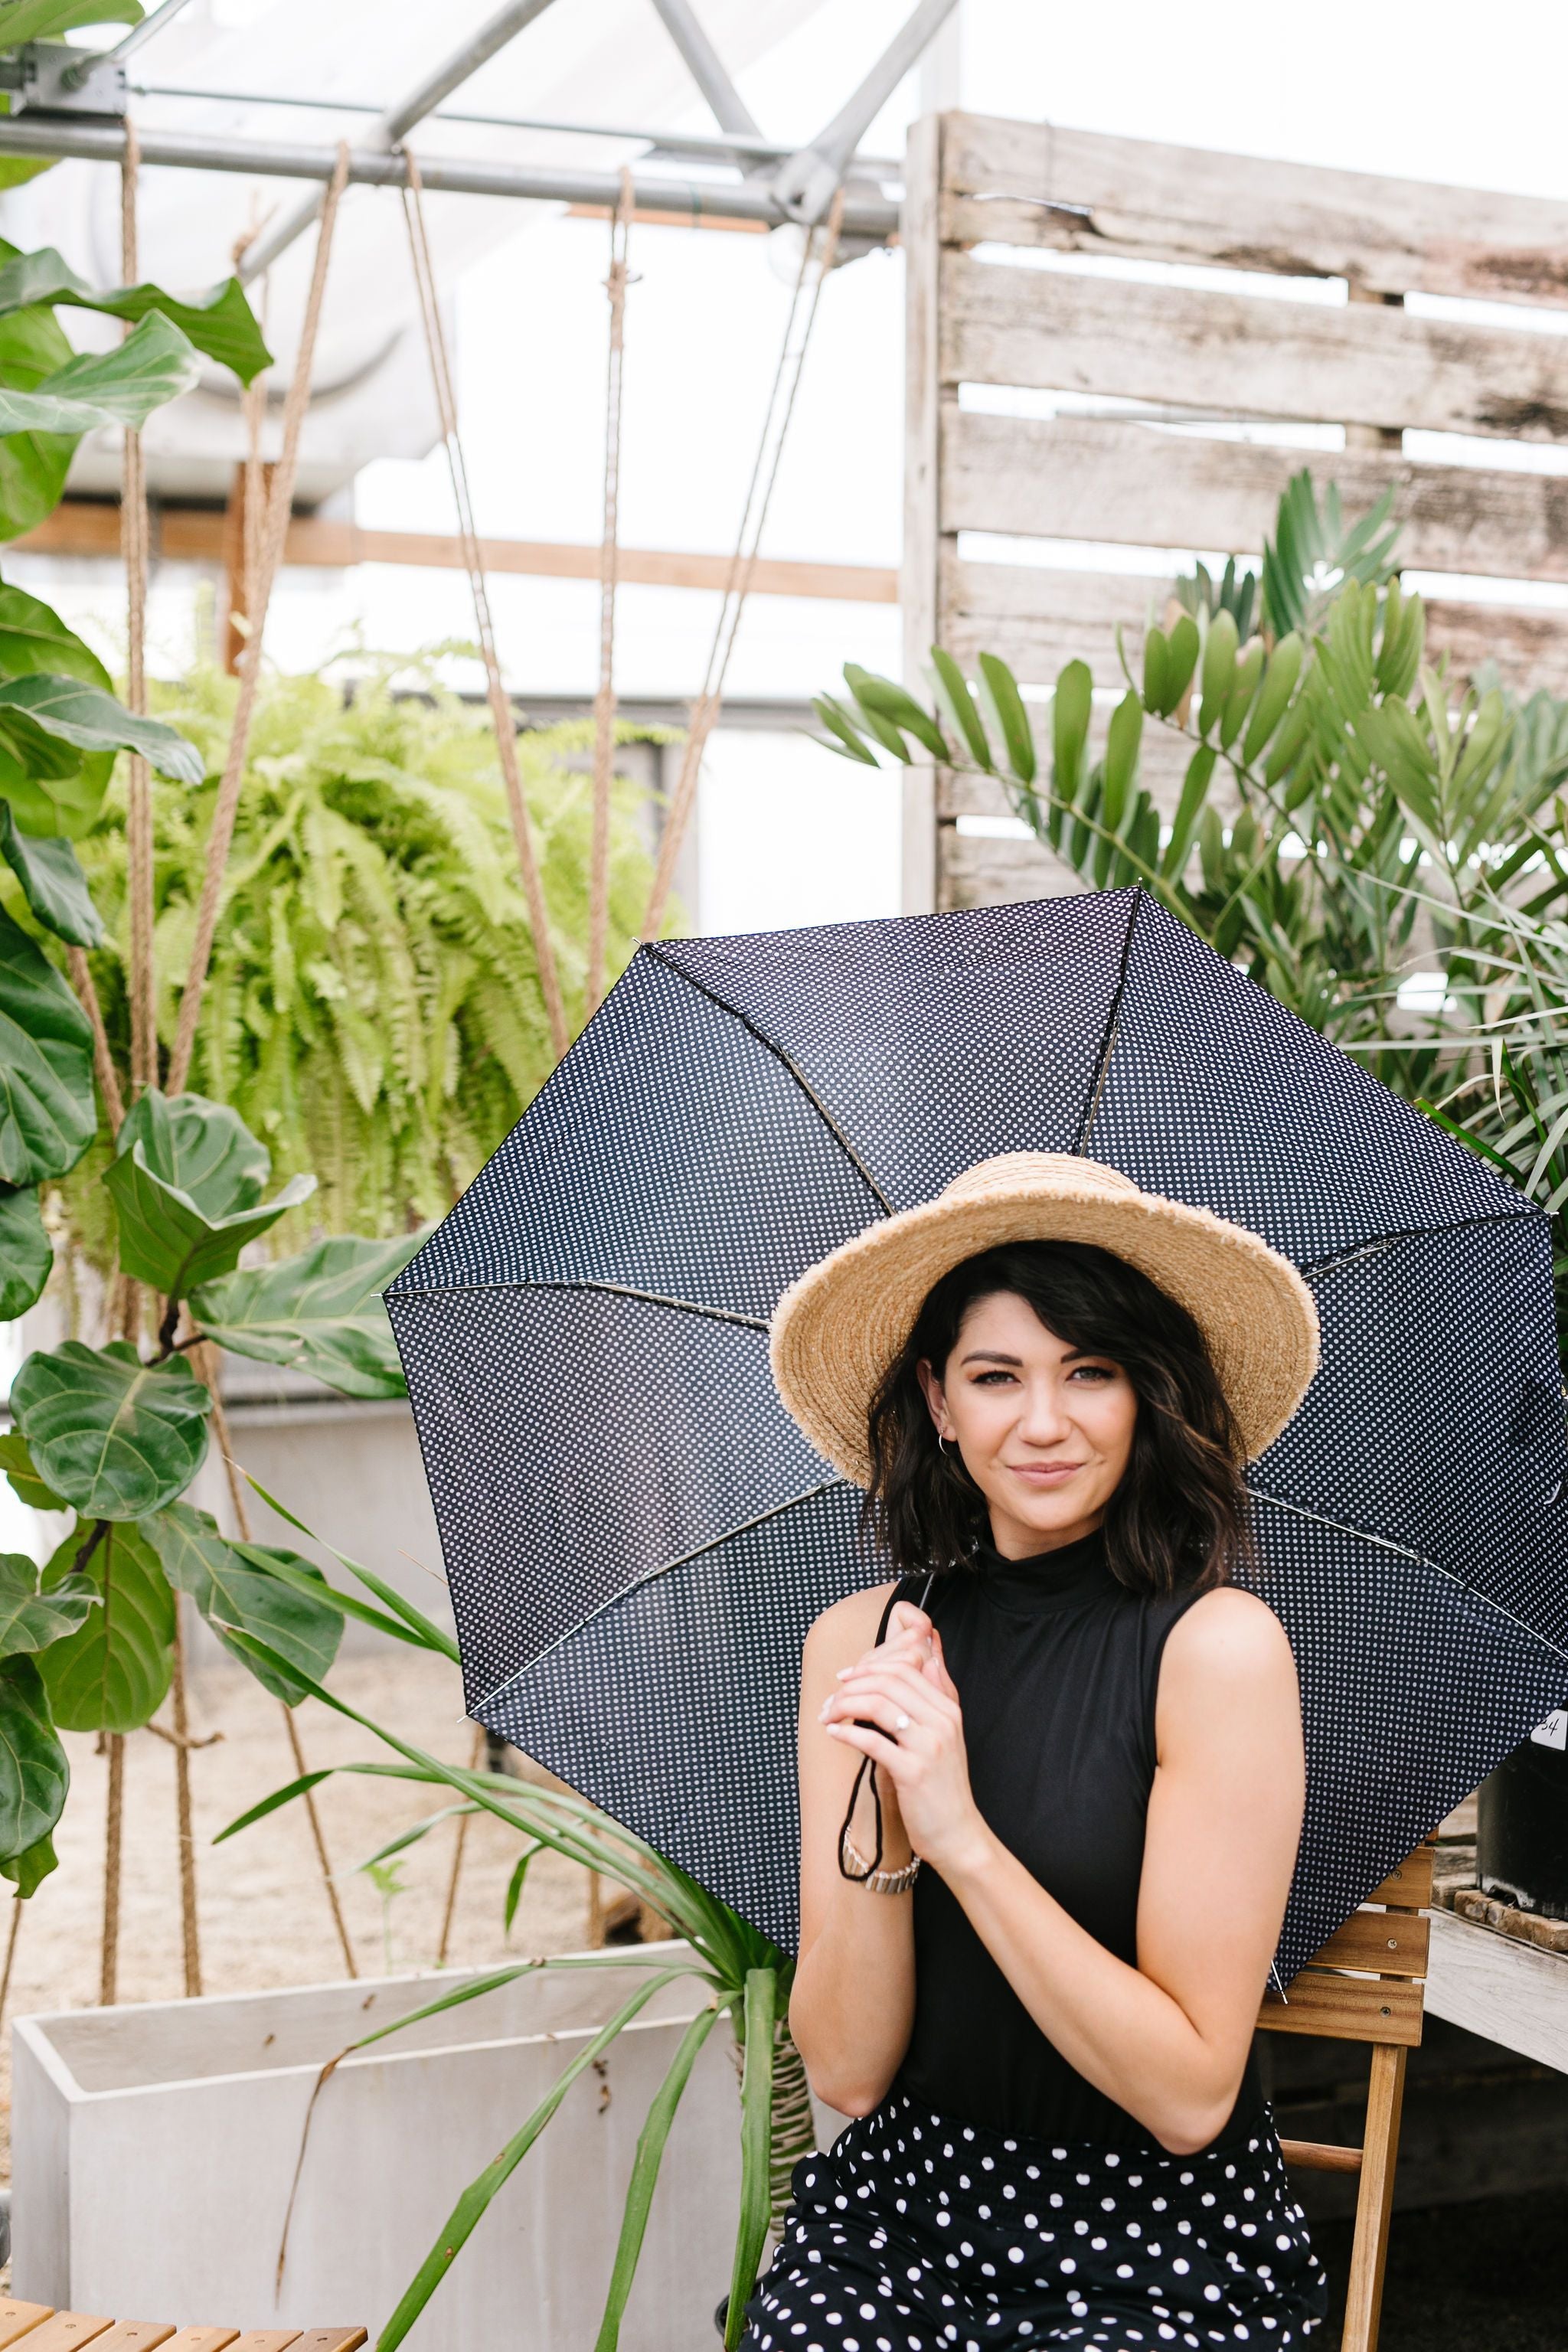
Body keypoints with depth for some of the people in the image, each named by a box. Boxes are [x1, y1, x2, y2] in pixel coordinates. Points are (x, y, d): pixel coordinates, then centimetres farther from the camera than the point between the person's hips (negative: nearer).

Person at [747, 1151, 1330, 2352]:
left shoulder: (1220, 1645, -12)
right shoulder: (858, 1641, -1)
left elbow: (1191, 2096, -15)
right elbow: (847, 2070, -4)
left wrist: (964, 1838, -22)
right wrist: (881, 1824, -19)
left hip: (1165, 2253, -2)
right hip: (900, 2206, 3)